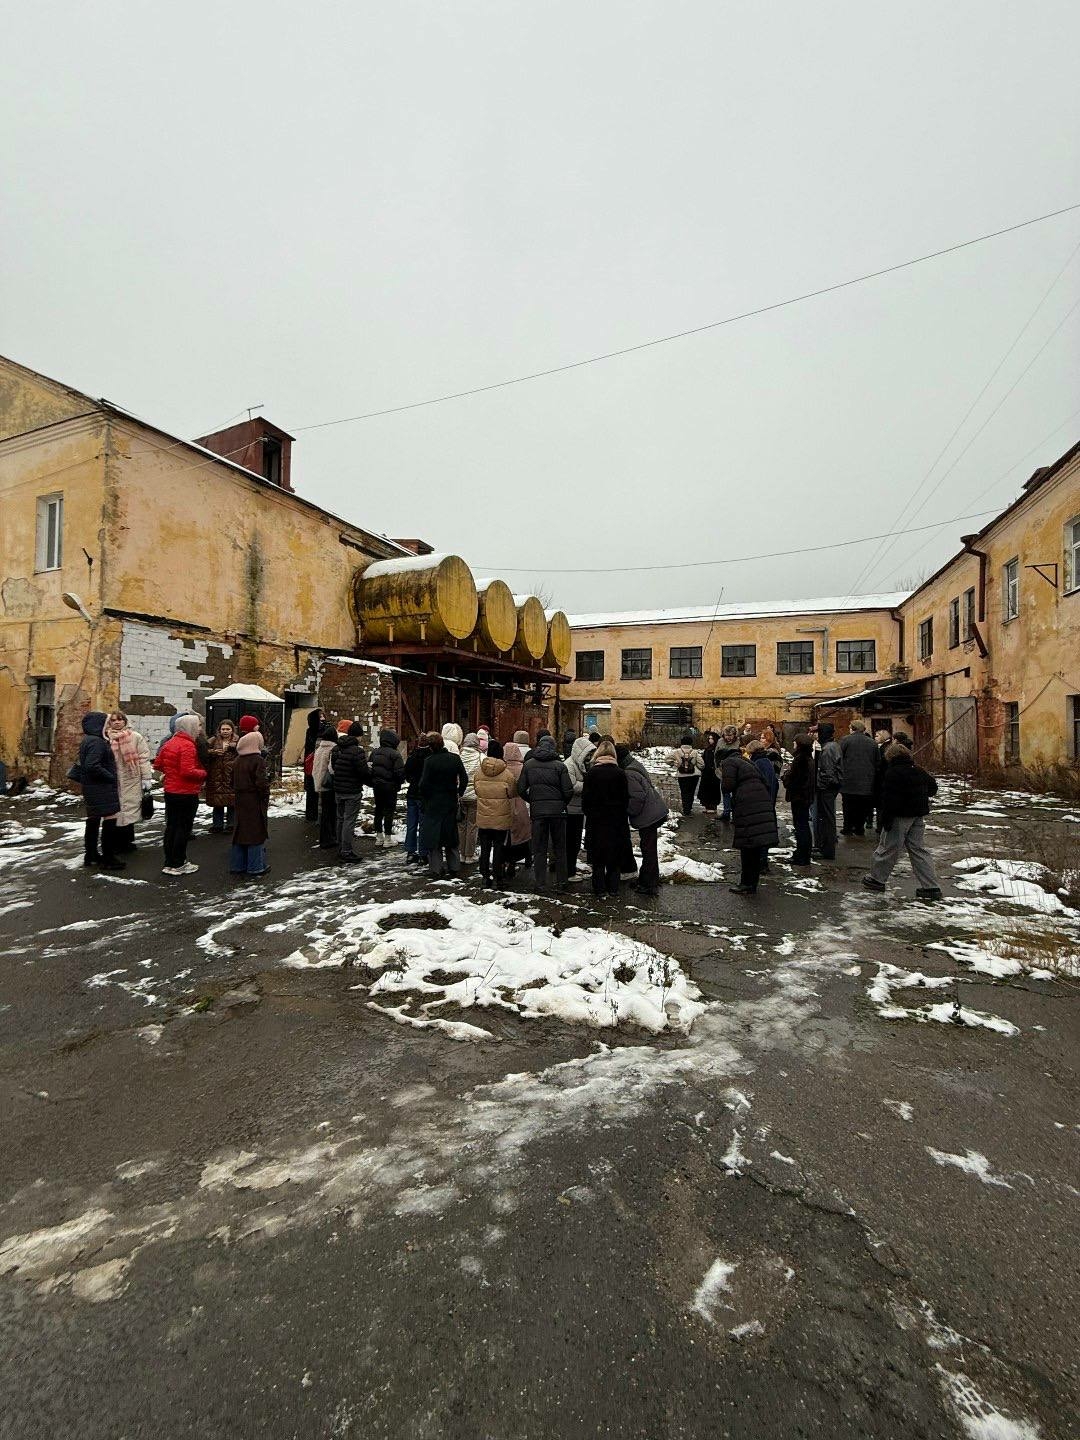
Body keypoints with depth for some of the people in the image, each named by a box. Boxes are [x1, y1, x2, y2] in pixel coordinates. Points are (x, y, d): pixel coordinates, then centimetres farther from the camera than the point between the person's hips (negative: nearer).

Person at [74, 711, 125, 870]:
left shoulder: (87, 740, 13)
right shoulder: (96, 742, -19)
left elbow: (83, 762, 20)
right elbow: (93, 766, -27)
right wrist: (111, 778, -17)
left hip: (91, 788, 11)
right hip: (101, 789, -11)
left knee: (93, 820, 17)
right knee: (110, 819, -8)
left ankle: (91, 855, 27)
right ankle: (108, 859, -5)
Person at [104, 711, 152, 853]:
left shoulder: (135, 737, 0)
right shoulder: (107, 738, 8)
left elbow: (144, 758, -3)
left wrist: (146, 778, -8)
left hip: (131, 781, -3)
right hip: (113, 782, 3)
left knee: (128, 812, 3)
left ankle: (127, 841, 15)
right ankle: (122, 843, 16)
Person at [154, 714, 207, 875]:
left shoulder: (169, 743, 8)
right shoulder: (188, 745, -19)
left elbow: (157, 765, 15)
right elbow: (188, 771, -27)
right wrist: (203, 773, -11)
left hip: (170, 791, 9)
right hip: (186, 794, -9)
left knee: (171, 826, 15)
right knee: (183, 828, 1)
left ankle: (169, 862, 23)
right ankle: (178, 864, 8)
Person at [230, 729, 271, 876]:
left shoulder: (237, 760, 7)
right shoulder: (258, 760, -16)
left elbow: (233, 781, 13)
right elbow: (262, 783, -19)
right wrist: (266, 798, -7)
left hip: (239, 801, 7)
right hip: (255, 803, -7)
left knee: (239, 832, 14)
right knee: (256, 833, 1)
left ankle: (237, 865, 21)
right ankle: (256, 867, 5)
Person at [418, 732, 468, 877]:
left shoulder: (429, 761, -14)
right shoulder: (455, 758, -4)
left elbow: (424, 783, -14)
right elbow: (464, 778, -3)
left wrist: (424, 801, 0)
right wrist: (459, 793, 9)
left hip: (433, 802, -3)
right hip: (451, 801, 3)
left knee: (433, 834, 6)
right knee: (451, 834, 15)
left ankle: (435, 869, 6)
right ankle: (455, 867, 20)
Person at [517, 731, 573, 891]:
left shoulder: (528, 764, 0)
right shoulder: (560, 765, -6)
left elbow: (521, 789, 0)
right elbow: (568, 791, -8)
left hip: (537, 810, 1)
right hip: (557, 810, -1)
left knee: (539, 848, 9)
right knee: (560, 848, 12)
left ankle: (540, 883, 10)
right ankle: (561, 881, 17)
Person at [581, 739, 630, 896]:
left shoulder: (591, 772, -9)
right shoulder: (620, 773, -4)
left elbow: (586, 797, -7)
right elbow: (626, 797, 0)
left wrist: (587, 812, 7)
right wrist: (623, 816, 11)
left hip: (597, 818, -1)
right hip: (616, 818, 2)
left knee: (597, 853, 7)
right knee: (614, 852, 10)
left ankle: (600, 887, 10)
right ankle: (613, 887, 15)